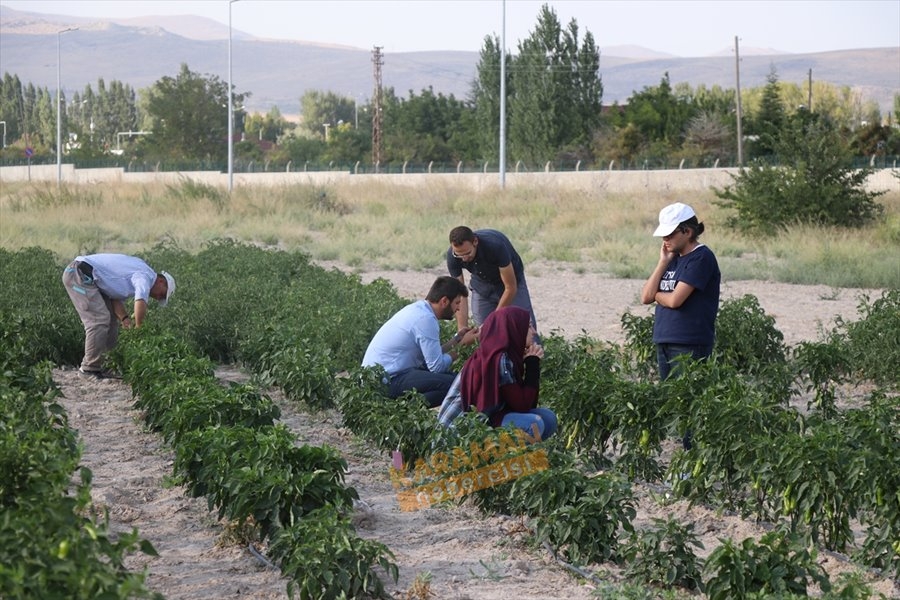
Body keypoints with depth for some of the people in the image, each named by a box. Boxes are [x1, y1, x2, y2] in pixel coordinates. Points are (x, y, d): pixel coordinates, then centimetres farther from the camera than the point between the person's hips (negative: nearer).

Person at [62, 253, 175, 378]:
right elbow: (140, 303, -31)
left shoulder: (137, 273, 19)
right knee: (99, 319, -13)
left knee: (111, 317, 12)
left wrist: (125, 319, -3)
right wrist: (138, 327, -15)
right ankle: (90, 368, -8)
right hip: (80, 274, -10)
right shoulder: (145, 277, -13)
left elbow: (116, 298, 13)